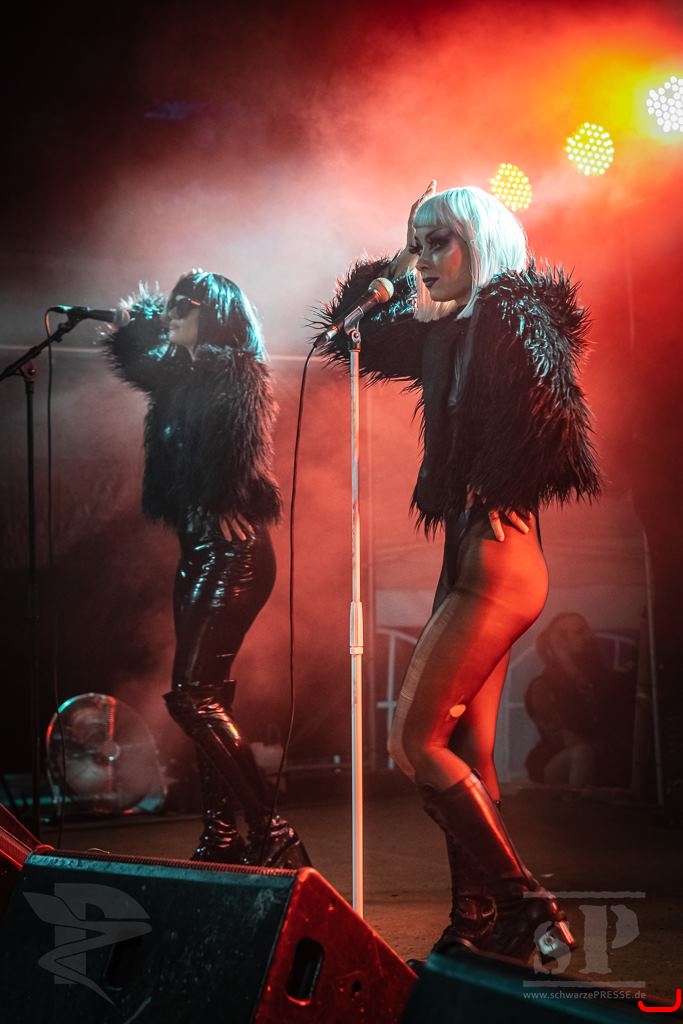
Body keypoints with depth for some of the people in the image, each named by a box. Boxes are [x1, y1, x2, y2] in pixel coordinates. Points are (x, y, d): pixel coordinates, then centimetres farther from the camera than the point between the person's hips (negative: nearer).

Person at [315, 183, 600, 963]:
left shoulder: (518, 314, -8)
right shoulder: (449, 333, 16)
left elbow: (548, 414, -23)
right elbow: (346, 339, 26)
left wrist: (496, 500, -14)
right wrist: (396, 265, 16)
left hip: (495, 558, -9)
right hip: (466, 559, 9)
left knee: (415, 740, -10)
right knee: (463, 755, 8)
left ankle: (525, 911, -7)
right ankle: (477, 925, 13)